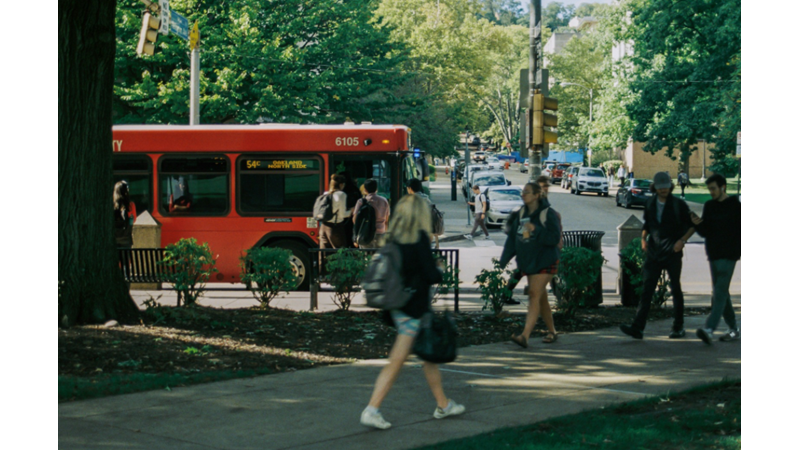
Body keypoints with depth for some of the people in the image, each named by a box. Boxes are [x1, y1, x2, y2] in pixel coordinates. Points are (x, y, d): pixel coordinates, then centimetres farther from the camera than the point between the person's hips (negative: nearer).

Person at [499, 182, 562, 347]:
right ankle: (552, 332, 27)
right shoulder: (521, 214, 8)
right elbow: (512, 239, 10)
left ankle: (525, 336, -24)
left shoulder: (548, 214, -11)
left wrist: (535, 230, -26)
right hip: (528, 261, 7)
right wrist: (504, 261, 5)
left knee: (534, 295, -16)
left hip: (544, 261, -7)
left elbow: (555, 237, -17)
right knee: (541, 298, 13)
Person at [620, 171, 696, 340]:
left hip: (672, 253, -3)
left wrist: (682, 240, -11)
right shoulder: (650, 204, 7)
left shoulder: (678, 204, -4)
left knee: (675, 289, 6)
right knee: (647, 289, -6)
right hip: (654, 252, 3)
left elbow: (692, 225, 3)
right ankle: (638, 328, -13)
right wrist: (644, 238, 4)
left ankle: (679, 327, 19)